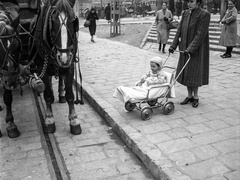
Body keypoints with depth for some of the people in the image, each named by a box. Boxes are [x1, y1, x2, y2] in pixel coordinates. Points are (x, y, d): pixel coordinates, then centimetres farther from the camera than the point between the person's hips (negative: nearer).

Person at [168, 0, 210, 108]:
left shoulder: (204, 14, -13)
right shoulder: (185, 13, 6)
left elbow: (200, 35, -19)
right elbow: (179, 31, 5)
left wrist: (190, 49, -24)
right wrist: (173, 45, -2)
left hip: (197, 49, -6)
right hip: (185, 48, 6)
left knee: (194, 73, 2)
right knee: (186, 73, 10)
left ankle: (195, 97, 18)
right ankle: (189, 96, 23)